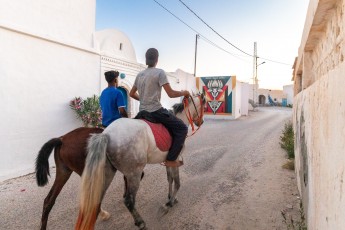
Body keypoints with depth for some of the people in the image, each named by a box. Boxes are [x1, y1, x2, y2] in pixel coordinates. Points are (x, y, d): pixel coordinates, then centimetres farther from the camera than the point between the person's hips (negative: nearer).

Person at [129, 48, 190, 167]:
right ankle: (171, 159, -5)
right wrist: (184, 93, 1)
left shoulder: (140, 74, 13)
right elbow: (171, 94, -15)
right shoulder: (160, 72, -9)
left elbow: (131, 93, 21)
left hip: (142, 111, 8)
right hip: (155, 110, -8)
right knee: (182, 128, -2)